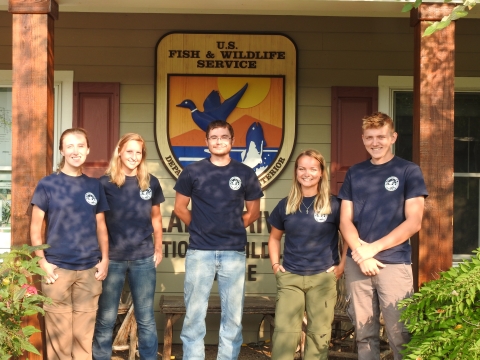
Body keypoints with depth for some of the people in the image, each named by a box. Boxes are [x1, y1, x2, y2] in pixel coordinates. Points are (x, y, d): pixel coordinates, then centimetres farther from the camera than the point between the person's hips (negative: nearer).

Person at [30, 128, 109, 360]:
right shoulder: (47, 184, 0)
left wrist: (105, 259, 4)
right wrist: (43, 262, -9)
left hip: (89, 269, 3)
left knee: (85, 333, 8)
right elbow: (35, 227, -1)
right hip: (57, 268, -3)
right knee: (59, 333, 0)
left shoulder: (95, 186, 10)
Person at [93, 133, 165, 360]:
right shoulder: (105, 183, -3)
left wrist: (158, 248, 11)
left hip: (144, 259, 2)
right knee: (106, 318, 7)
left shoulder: (151, 183, 4)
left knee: (146, 318, 9)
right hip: (112, 258, -1)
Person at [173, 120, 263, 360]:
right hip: (199, 251, -1)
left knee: (233, 315, 7)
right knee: (194, 314, 3)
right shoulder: (192, 172, 1)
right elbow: (180, 208, 9)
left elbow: (253, 212, 12)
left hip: (234, 252, 1)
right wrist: (201, 228, 9)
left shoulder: (245, 174, 4)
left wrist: (232, 228, 7)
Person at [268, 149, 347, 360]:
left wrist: (341, 266, -2)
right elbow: (274, 238, 19)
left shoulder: (333, 204, -2)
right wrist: (275, 264, 7)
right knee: (284, 331, -3)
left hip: (323, 278, -2)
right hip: (289, 277, 2)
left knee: (319, 333, 5)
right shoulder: (285, 205, 7)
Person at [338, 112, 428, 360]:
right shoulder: (354, 173, 12)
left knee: (399, 336, -4)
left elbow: (413, 222, -6)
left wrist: (373, 248, -11)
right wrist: (360, 252, -9)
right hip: (356, 264, 3)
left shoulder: (408, 171, 1)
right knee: (364, 334, 8)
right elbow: (345, 221, 8)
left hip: (394, 263, -3)